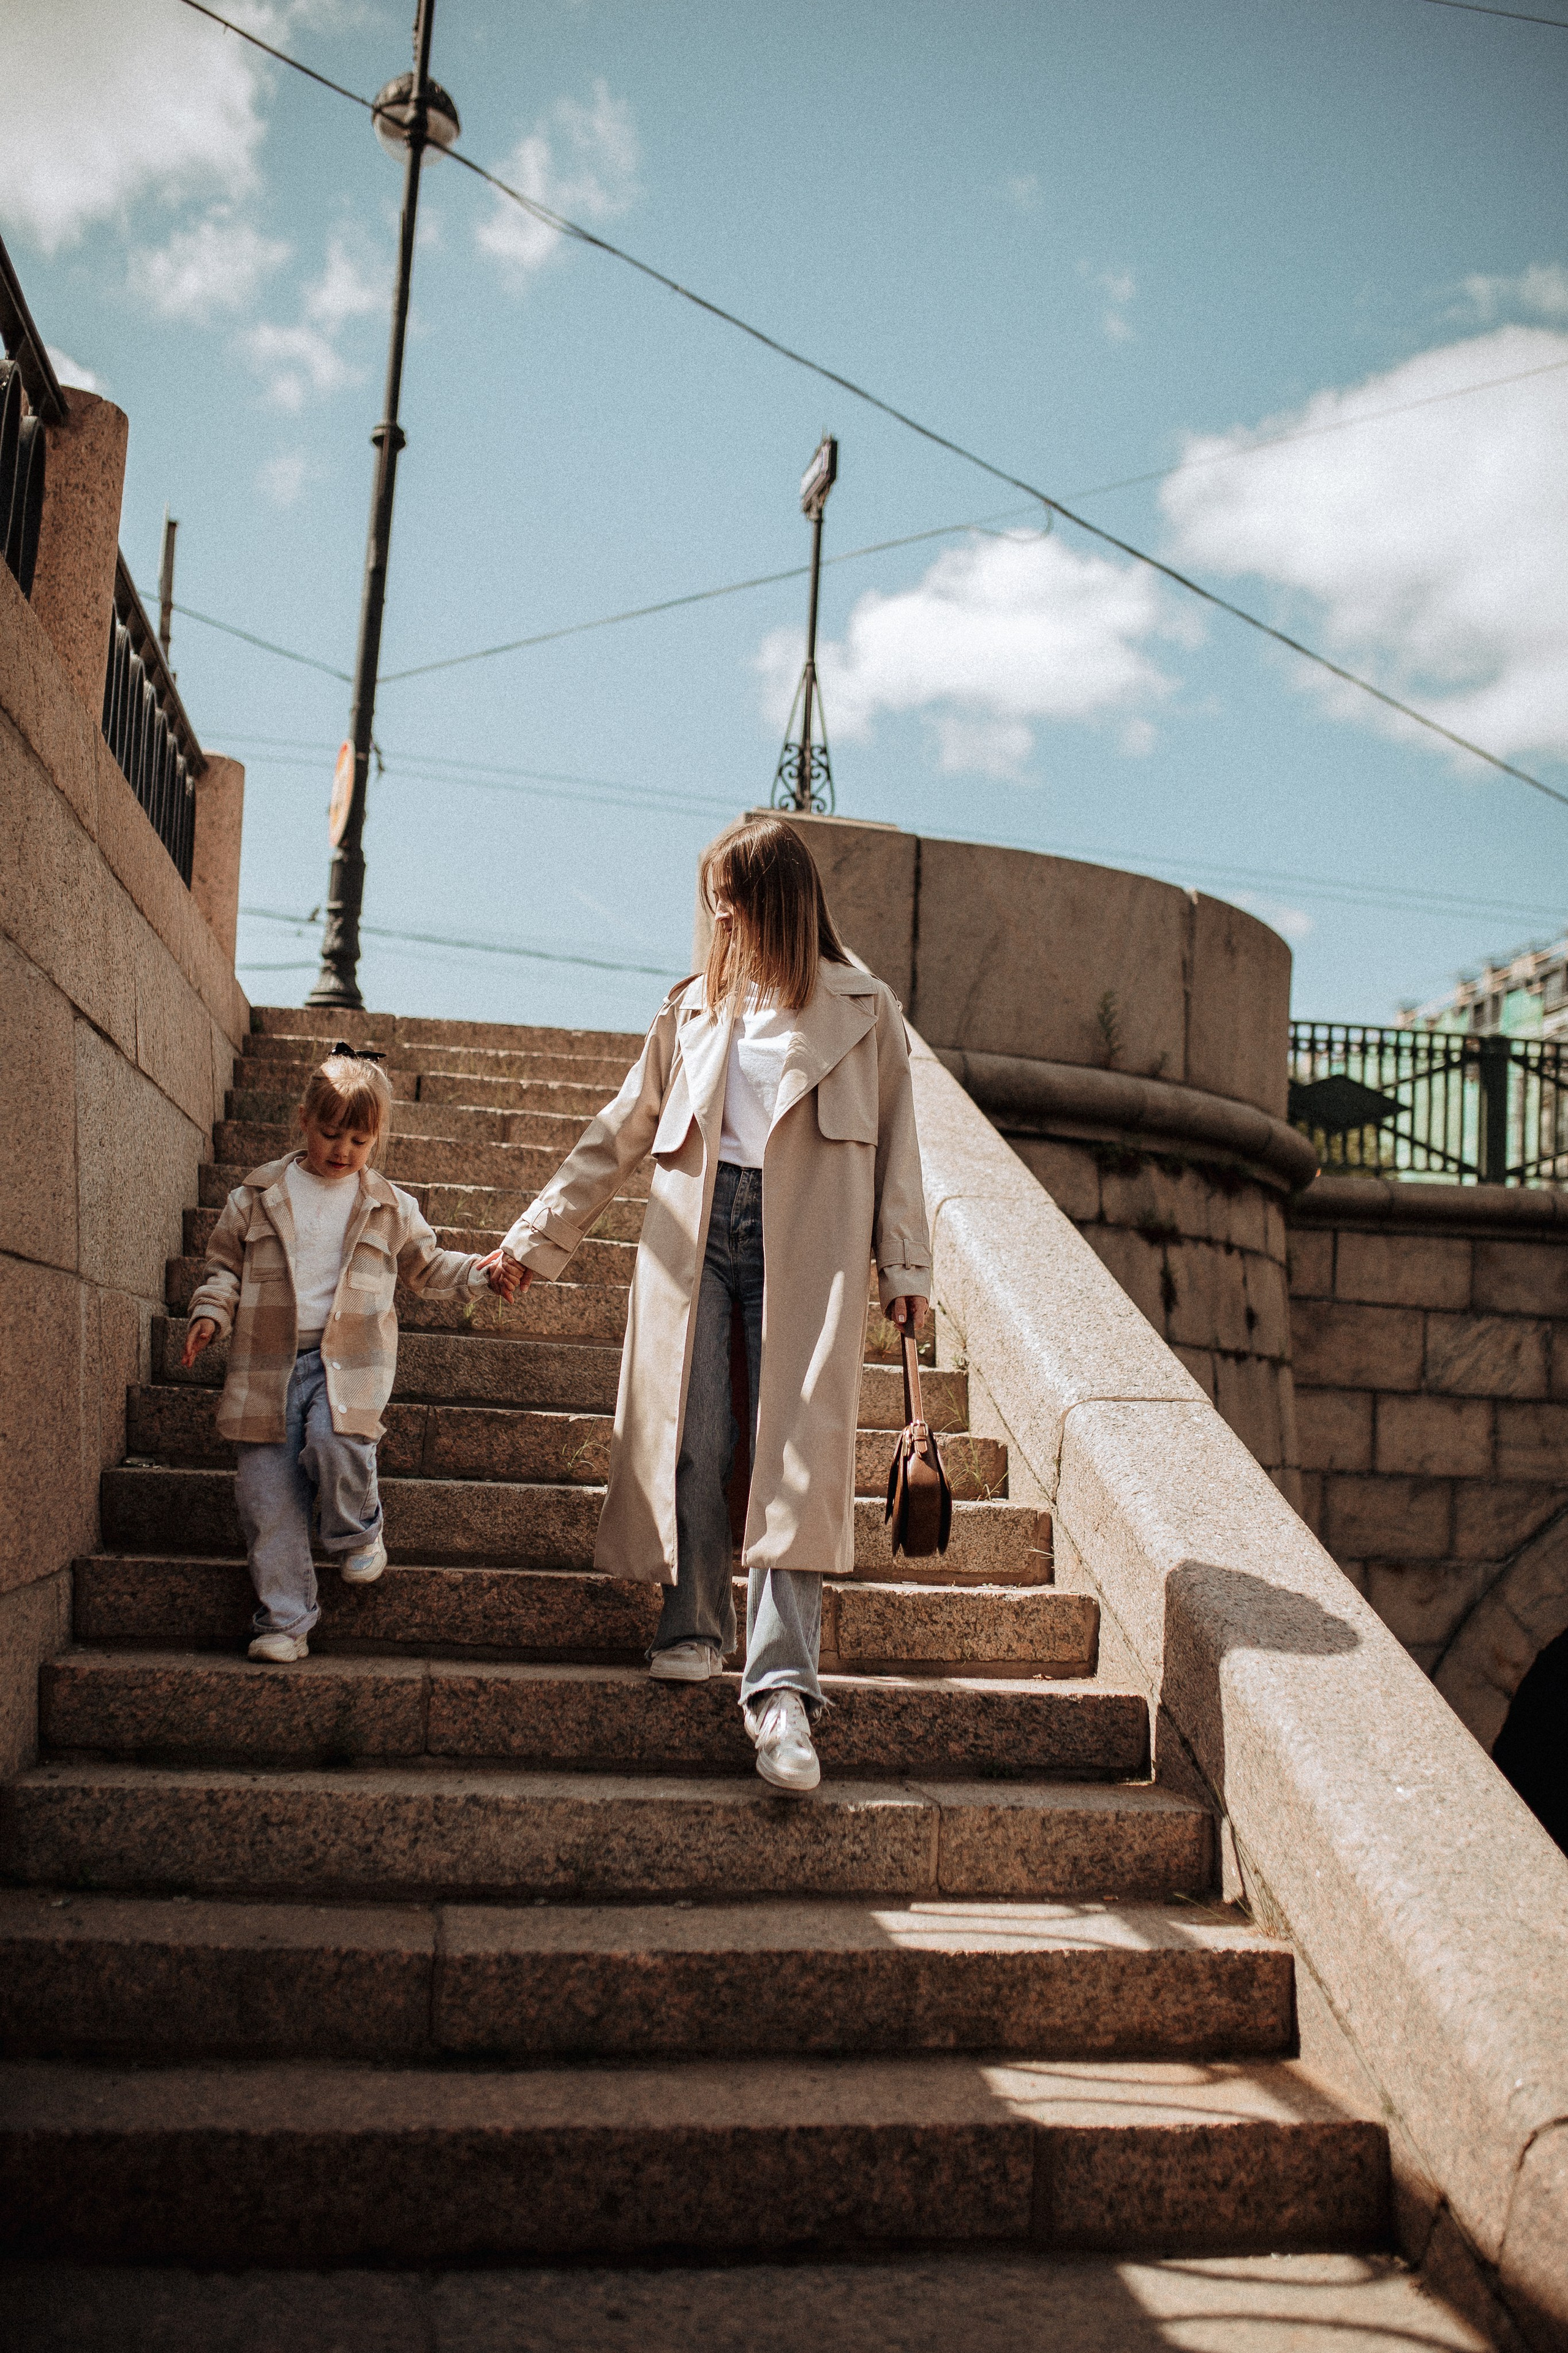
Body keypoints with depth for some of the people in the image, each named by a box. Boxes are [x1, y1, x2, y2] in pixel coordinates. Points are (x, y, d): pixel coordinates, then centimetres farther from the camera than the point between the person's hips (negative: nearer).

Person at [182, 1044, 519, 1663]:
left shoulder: (391, 1208, 10)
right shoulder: (257, 1195, 8)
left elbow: (426, 1268, 23)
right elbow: (224, 1264, 13)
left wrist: (479, 1270, 10)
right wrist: (210, 1312, -4)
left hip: (350, 1361, -1)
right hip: (269, 1364, 1)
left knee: (335, 1445, -29)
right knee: (266, 1488, -4)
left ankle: (358, 1532, 4)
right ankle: (284, 1620, 6)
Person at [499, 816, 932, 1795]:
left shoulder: (865, 1012, 8)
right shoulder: (695, 1008, 16)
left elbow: (896, 1146, 8)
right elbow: (620, 1134, 17)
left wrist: (906, 1267, 0)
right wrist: (538, 1235, 14)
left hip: (807, 1244, -3)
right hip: (698, 1229, 3)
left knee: (798, 1454, -10)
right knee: (691, 1440, -3)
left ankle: (783, 1689, -12)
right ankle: (696, 1631, 17)